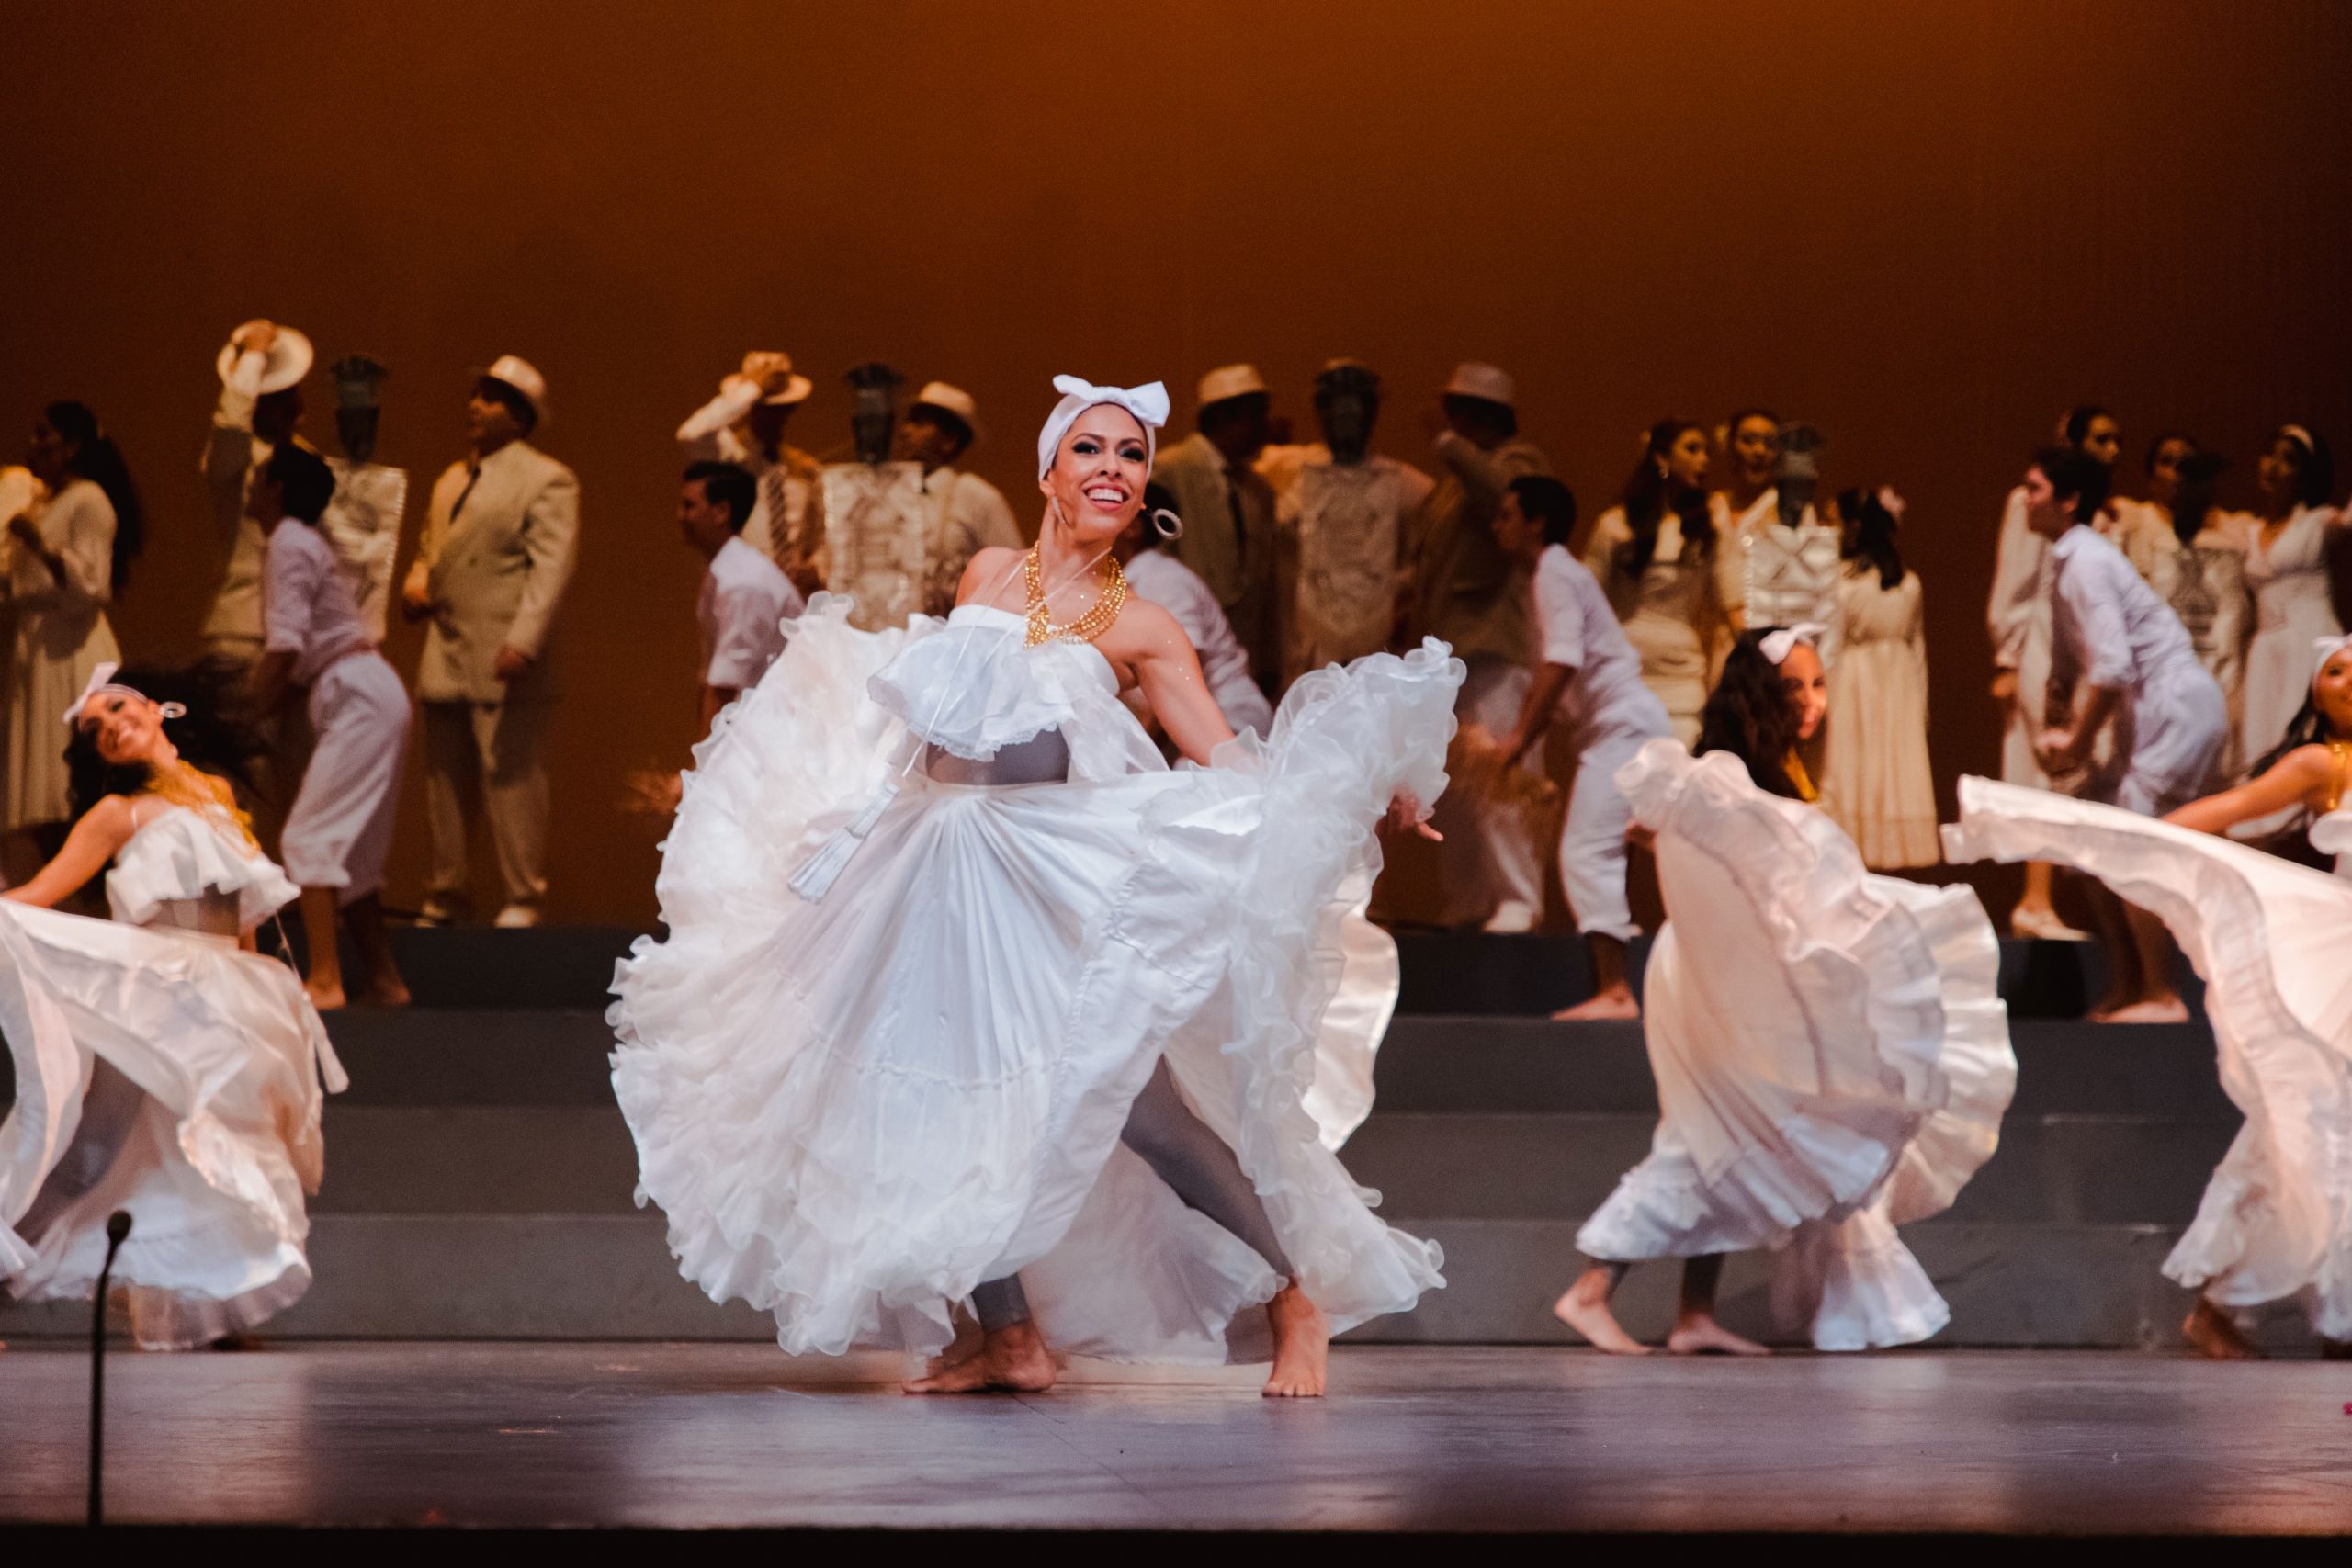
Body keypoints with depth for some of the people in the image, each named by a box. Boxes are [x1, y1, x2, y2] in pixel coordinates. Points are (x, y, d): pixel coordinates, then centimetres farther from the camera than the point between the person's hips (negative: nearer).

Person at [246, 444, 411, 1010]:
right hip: (364, 694, 10)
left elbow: (285, 646, -17)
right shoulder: (303, 541, 20)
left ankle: (325, 980, -20)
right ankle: (384, 980, 15)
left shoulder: (289, 544, -10)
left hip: (358, 697, -10)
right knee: (352, 851, 13)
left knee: (309, 840, -14)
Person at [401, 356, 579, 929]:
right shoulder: (451, 481, 20)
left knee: (512, 781, -6)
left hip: (506, 665, -7)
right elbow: (428, 550, 30)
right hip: (447, 658, 7)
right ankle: (446, 895, 18)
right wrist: (415, 586, 5)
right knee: (445, 782, 10)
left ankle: (523, 899, 0)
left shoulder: (546, 481, -3)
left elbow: (551, 568, -12)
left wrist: (523, 643, -22)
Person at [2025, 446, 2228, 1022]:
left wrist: (2079, 742, -15)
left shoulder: (2086, 562, -17)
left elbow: (2112, 666, -24)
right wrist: (2054, 732, 10)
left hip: (2177, 704, -10)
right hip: (2146, 710, 10)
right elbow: (2067, 665, 21)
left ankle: (2162, 997, -8)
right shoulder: (2066, 563, 13)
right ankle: (2126, 988, 16)